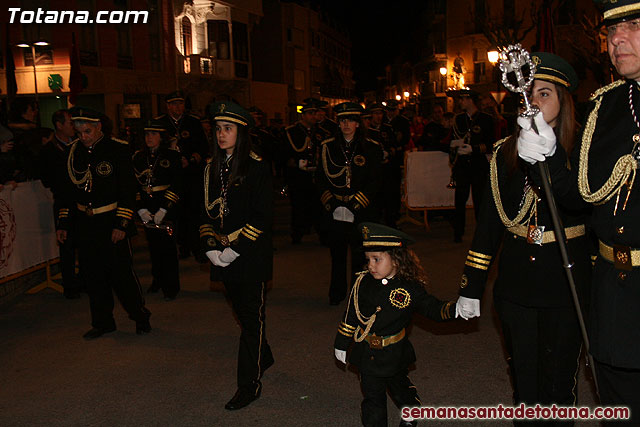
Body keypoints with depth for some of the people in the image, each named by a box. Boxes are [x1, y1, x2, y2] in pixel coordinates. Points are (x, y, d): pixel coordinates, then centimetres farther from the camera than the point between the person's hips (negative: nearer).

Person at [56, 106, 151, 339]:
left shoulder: (117, 150, -7)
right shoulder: (74, 152, 7)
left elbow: (128, 191, -9)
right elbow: (69, 191, 14)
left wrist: (121, 224, -14)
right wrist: (63, 223, 12)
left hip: (111, 223, -5)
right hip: (84, 224, 5)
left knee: (121, 273, -2)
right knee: (93, 276, 11)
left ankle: (141, 317, 16)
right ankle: (102, 322, 25)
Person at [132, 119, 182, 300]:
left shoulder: (172, 156, -2)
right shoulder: (139, 157, 9)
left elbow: (176, 185, -7)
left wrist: (163, 210, -14)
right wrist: (141, 209, -7)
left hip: (166, 207, -3)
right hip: (146, 208, 4)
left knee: (167, 246, -2)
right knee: (153, 244, 10)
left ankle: (171, 286, 8)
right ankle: (157, 280, 27)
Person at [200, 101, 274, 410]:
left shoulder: (257, 167, -10)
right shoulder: (212, 168, 9)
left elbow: (263, 217, -14)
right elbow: (208, 212, 12)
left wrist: (235, 249, -17)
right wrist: (210, 247, -1)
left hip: (251, 255, -6)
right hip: (224, 255, 6)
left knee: (252, 316, 2)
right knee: (242, 311, 18)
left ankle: (249, 385, 11)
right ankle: (263, 358, 41)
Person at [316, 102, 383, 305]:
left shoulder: (371, 148, 2)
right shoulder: (328, 147, 7)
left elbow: (374, 181, -2)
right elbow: (320, 178, 8)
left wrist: (355, 204, -11)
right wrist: (330, 202, -5)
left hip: (361, 211, -2)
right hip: (334, 211, 2)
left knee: (360, 254, 1)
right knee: (337, 254, 10)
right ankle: (337, 294, 24)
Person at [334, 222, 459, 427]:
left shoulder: (410, 289, -16)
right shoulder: (363, 283, -9)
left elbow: (432, 308, -12)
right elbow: (351, 315, 0)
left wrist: (455, 309, -32)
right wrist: (342, 344, 6)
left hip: (395, 356, -1)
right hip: (367, 354, 1)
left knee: (401, 389, 23)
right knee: (373, 397, 10)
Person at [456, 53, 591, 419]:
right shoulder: (506, 152, 4)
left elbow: (582, 201, -23)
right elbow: (489, 221, 5)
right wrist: (471, 287, 3)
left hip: (565, 281, -2)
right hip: (515, 284, 3)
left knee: (558, 382, 9)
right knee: (523, 379, 14)